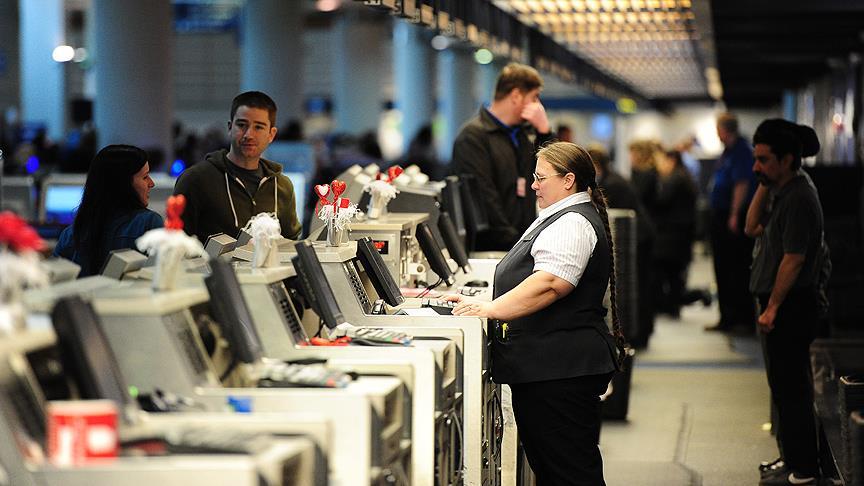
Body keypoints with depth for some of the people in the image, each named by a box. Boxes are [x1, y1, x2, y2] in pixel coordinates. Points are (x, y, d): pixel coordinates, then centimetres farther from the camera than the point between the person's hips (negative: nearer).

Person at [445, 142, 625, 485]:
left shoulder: (572, 224, -13)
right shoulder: (561, 218, 23)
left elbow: (550, 283, -26)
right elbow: (543, 280, 32)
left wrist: (491, 309, -26)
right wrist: (487, 303, 22)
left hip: (560, 372, -11)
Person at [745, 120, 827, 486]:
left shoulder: (799, 198, -20)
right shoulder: (782, 190, 11)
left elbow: (793, 259, -22)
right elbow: (752, 228, 11)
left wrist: (772, 307, -19)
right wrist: (763, 187, 2)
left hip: (791, 305, -10)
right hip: (782, 303, 10)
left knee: (790, 387, -5)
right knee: (786, 384, 17)